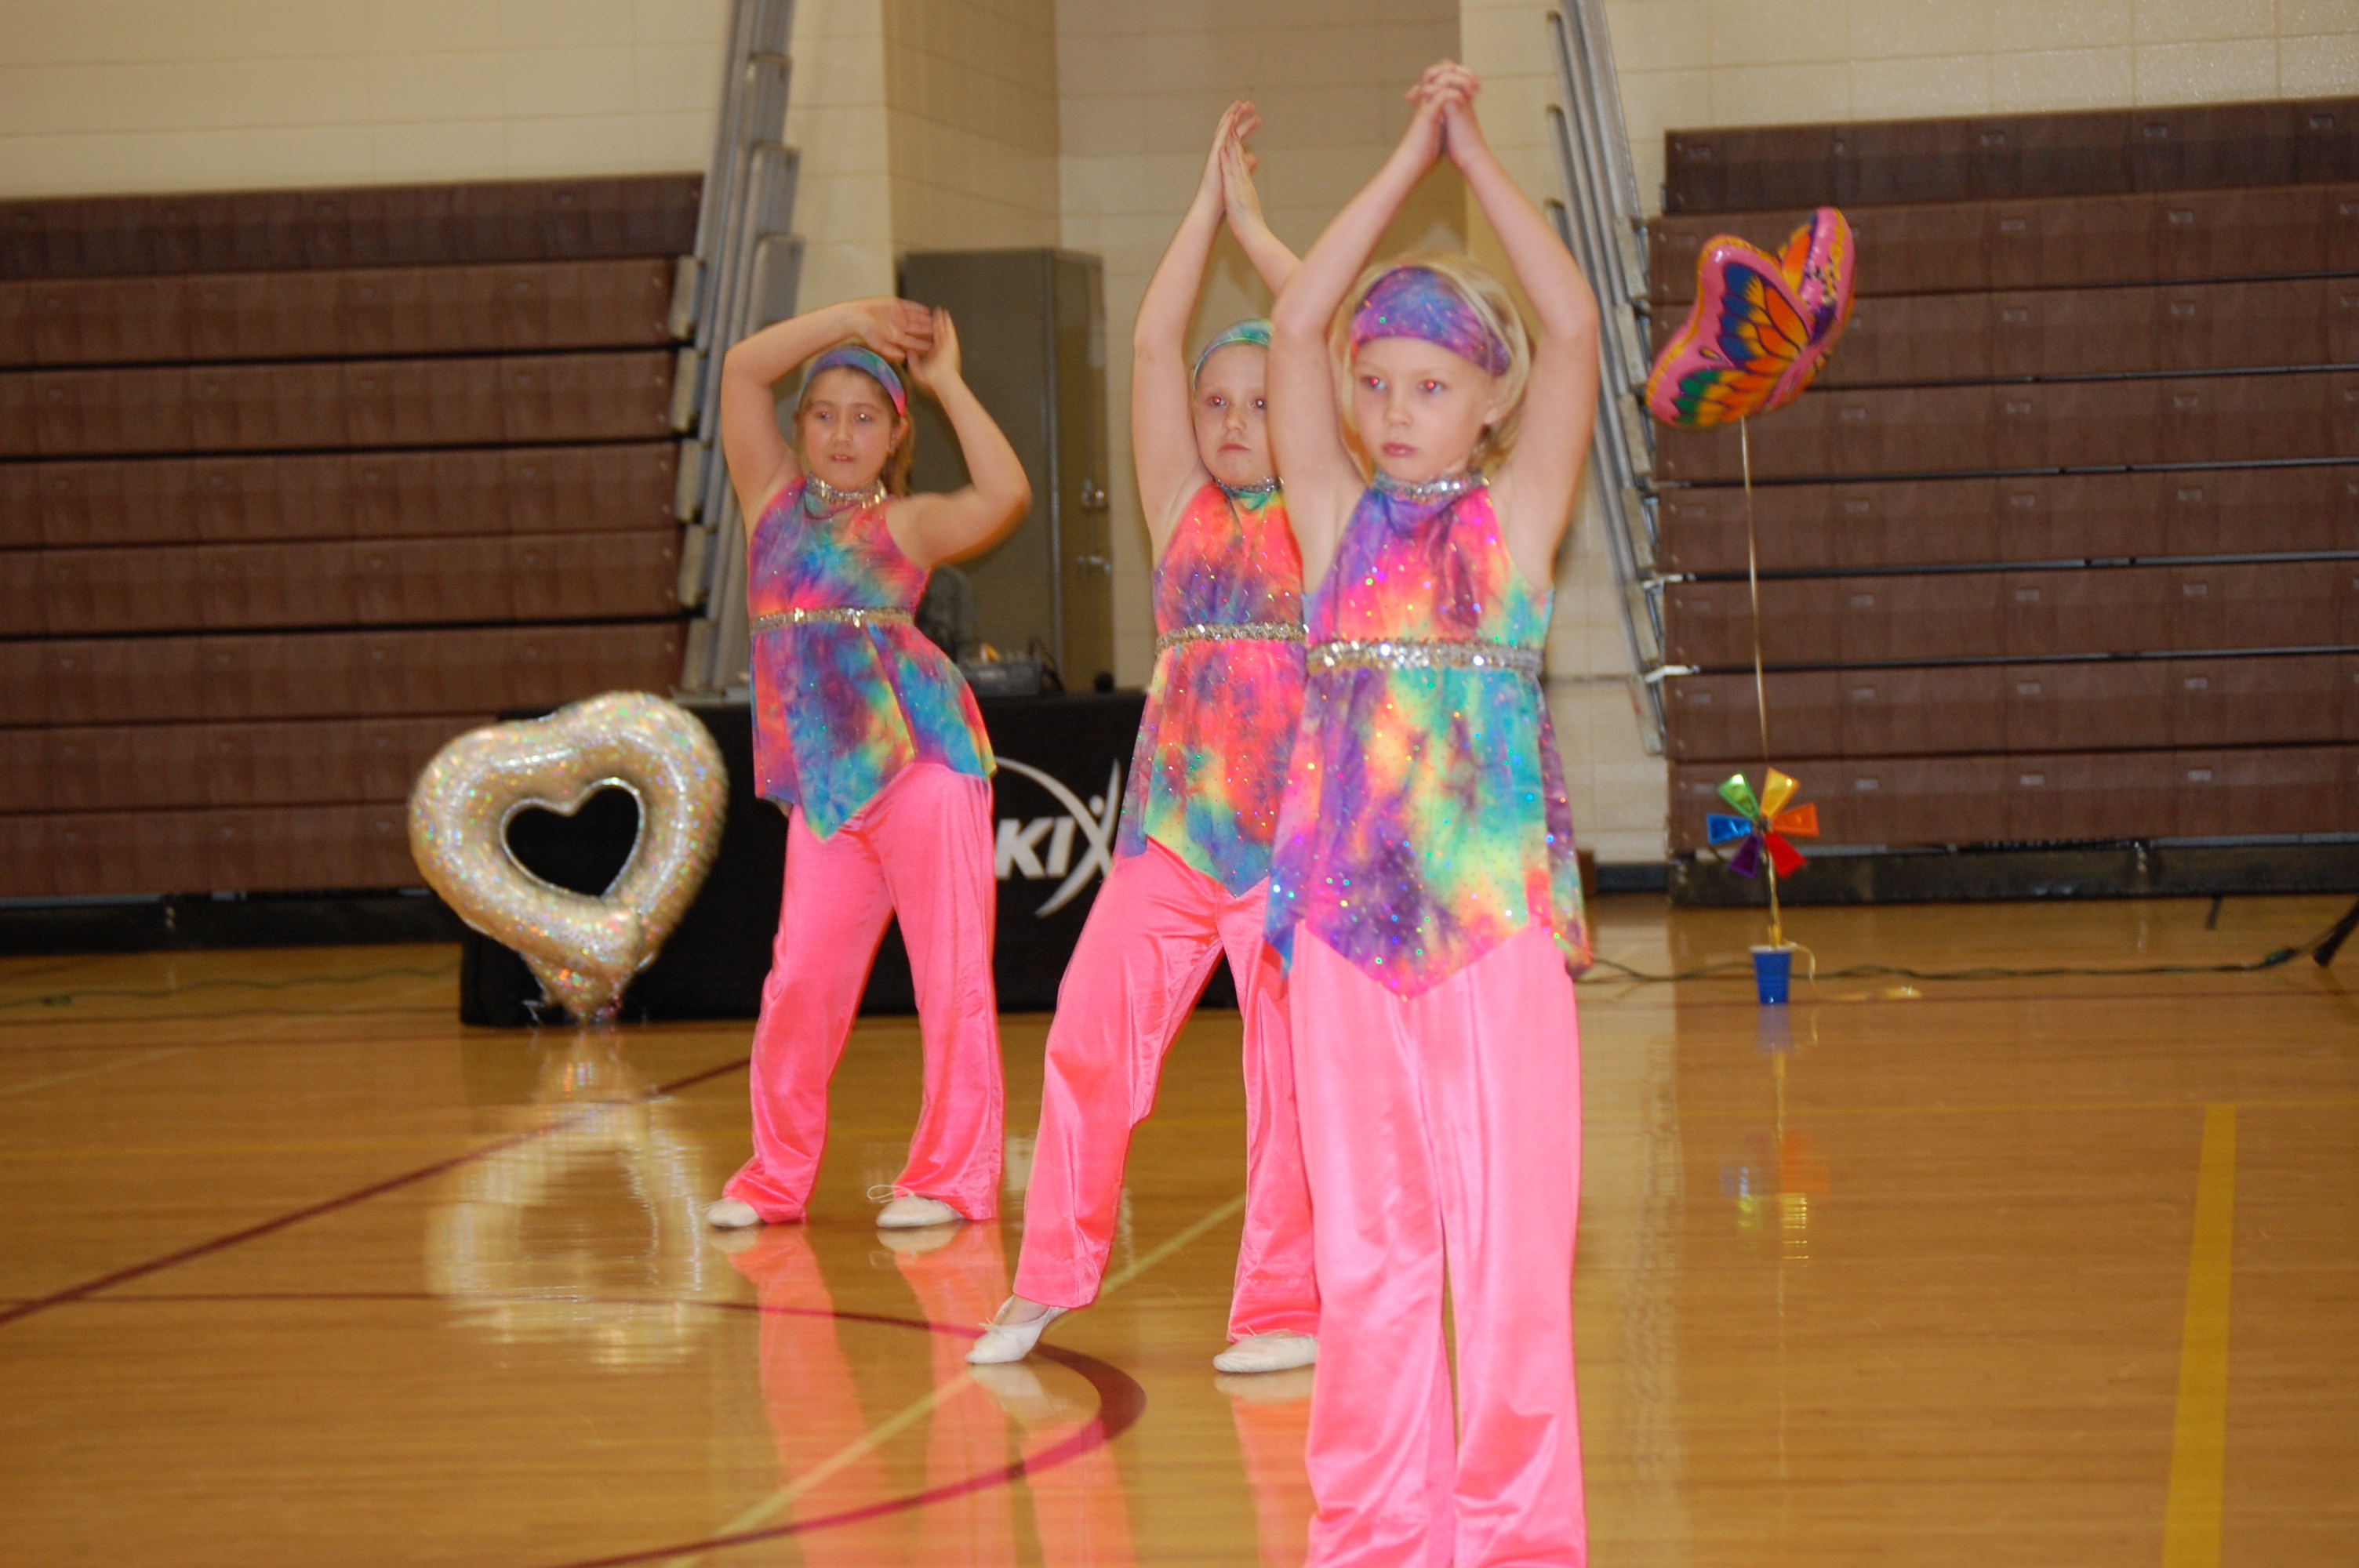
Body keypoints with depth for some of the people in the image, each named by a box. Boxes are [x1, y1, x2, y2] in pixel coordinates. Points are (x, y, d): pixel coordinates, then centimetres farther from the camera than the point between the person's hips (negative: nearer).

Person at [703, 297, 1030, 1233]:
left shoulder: (906, 524, 6)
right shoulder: (776, 500, 14)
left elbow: (1006, 495, -12)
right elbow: (742, 370, 5)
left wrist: (946, 380, -3)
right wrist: (853, 320, 5)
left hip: (921, 751, -3)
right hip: (823, 776, 3)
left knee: (950, 967, 0)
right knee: (801, 974, 1)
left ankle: (952, 1175, 7)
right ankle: (778, 1174, 13)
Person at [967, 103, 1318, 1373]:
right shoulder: (1182, 513, 12)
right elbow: (1154, 342, 5)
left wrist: (1253, 220, 6)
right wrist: (1209, 197, 7)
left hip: (1292, 826, -3)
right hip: (1170, 823, 3)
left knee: (1290, 1070, 0)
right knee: (1089, 1038, -2)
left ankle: (1283, 1306, 8)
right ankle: (1051, 1278, 10)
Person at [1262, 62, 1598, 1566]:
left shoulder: (1516, 515, 5)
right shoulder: (1340, 520, 9)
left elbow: (1572, 330, -5)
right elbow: (1295, 327, 1)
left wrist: (1478, 154, 2)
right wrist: (1412, 157, 3)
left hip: (1497, 917, -2)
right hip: (1346, 921, 2)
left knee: (1510, 1238, -2)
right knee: (1365, 1246, 6)